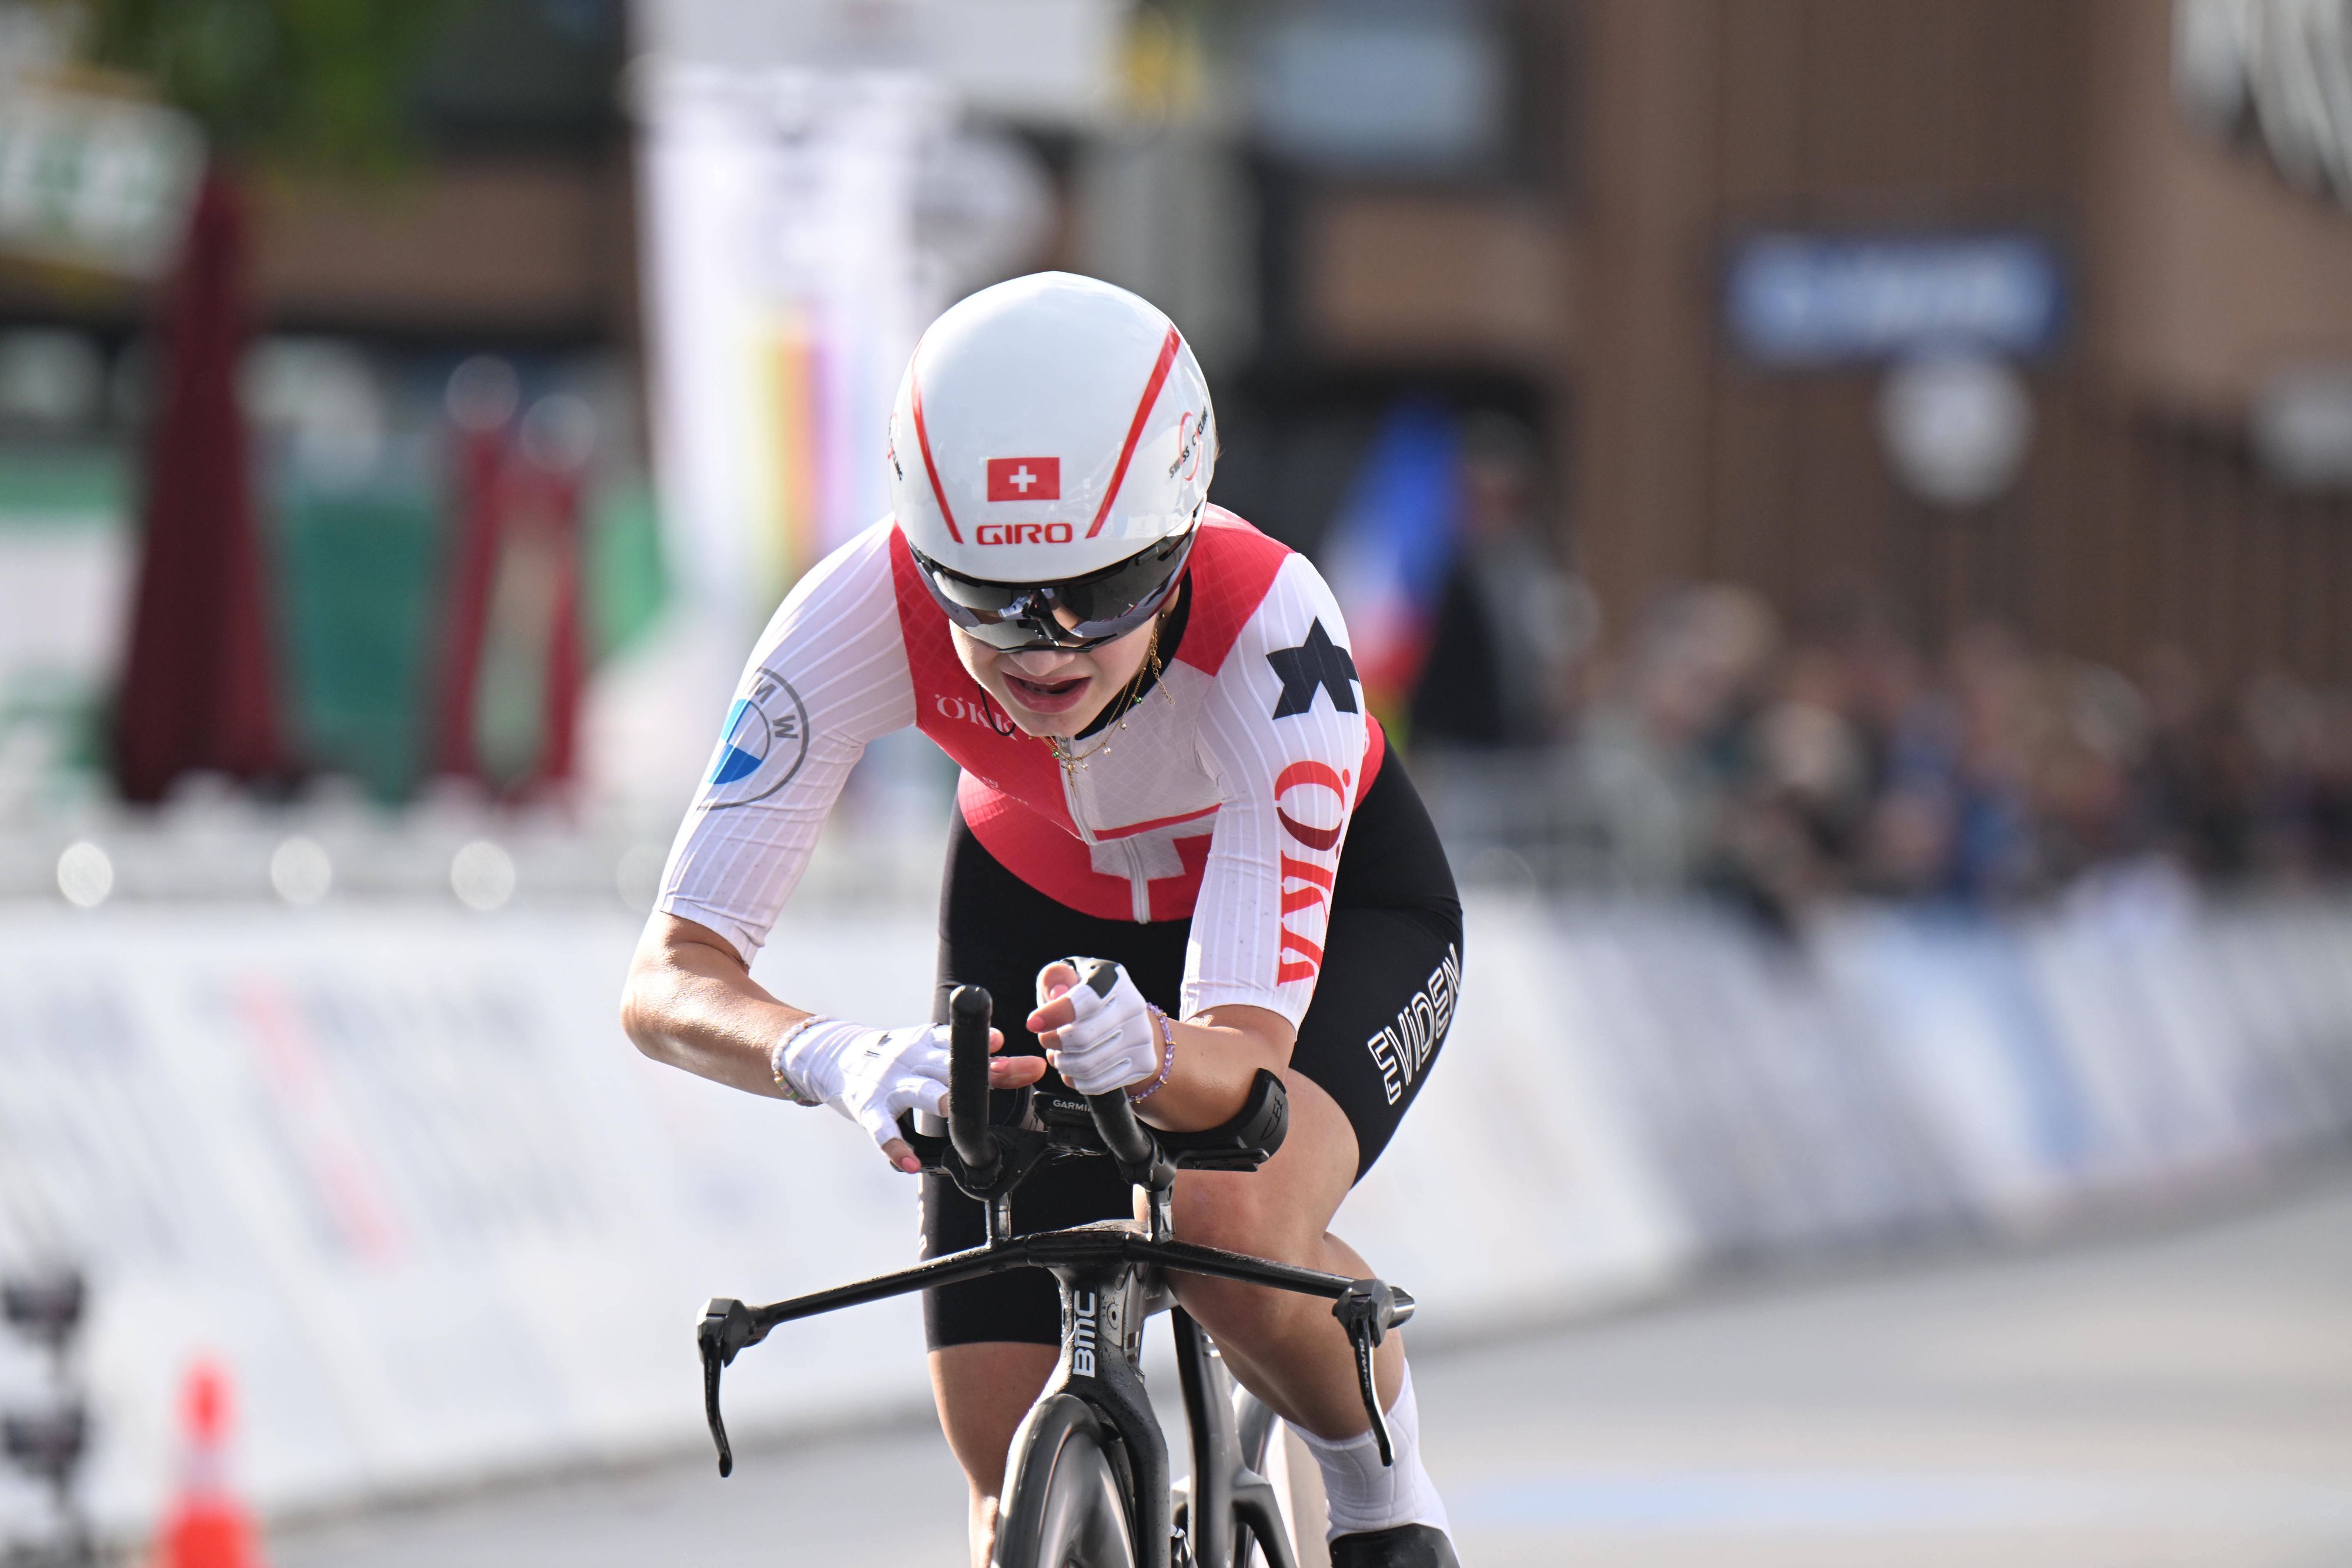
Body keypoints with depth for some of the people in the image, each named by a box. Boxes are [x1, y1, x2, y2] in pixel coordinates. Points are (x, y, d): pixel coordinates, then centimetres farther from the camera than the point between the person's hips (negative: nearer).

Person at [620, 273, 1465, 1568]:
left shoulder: (1269, 628, -40)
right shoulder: (862, 617, -35)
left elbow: (1248, 1049, -42)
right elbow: (670, 978, -36)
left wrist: (1146, 1057, -66)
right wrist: (837, 1062, -57)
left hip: (1329, 901, -2)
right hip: (1041, 912, 2)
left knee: (1230, 1231, -34)